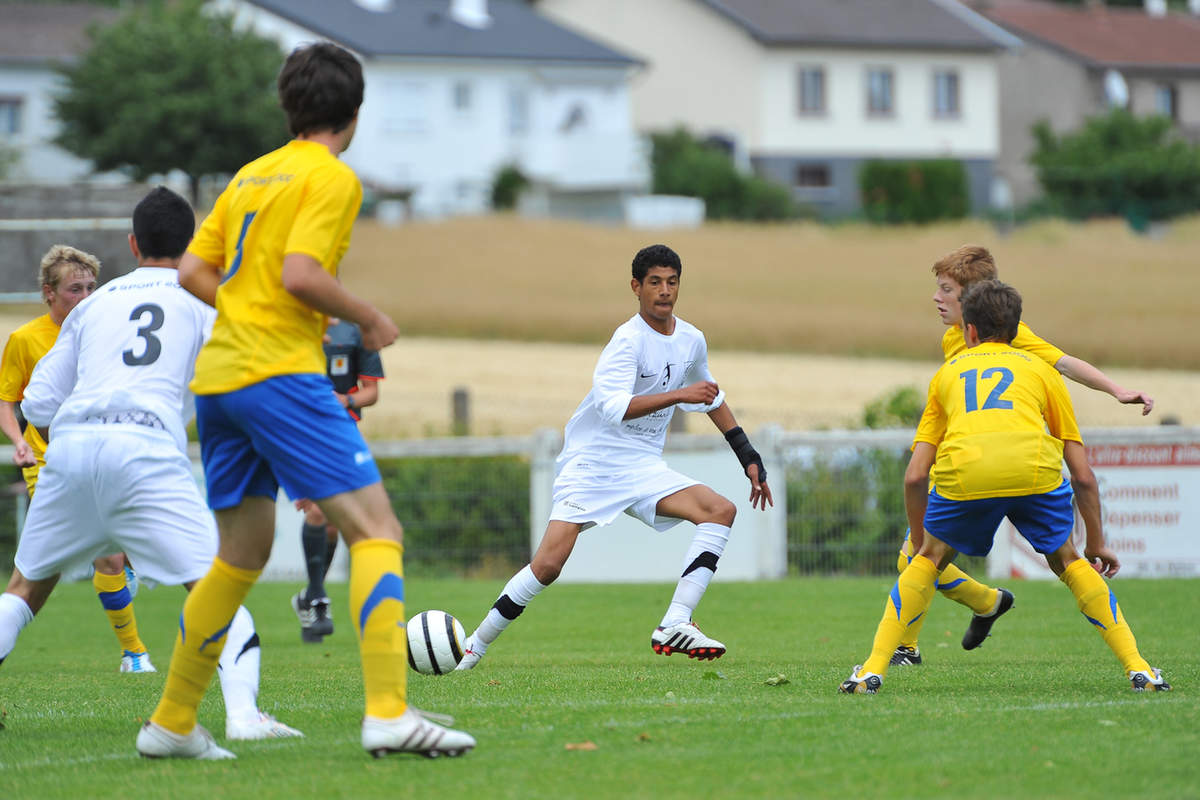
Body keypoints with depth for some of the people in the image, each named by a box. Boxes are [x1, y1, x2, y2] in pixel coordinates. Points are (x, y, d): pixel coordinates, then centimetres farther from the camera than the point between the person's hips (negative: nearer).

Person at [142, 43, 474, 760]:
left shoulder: (251, 176, 19)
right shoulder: (332, 178, -4)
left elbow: (192, 273, 17)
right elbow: (301, 275, -16)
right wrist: (370, 319, -3)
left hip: (216, 375, 8)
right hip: (281, 373, -8)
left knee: (244, 552, 19)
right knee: (376, 530, -10)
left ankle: (172, 724, 23)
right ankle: (389, 712, -24)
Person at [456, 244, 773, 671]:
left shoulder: (691, 340, 6)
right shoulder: (628, 340, -16)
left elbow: (712, 400, 25)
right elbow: (613, 407, -32)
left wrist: (749, 458, 25)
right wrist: (679, 395, -35)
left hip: (644, 468, 7)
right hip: (592, 463, -7)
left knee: (721, 510, -14)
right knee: (548, 563, -19)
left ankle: (674, 626, -21)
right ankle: (472, 649, -3)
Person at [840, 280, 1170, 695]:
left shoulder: (948, 372, 34)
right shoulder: (1040, 369, 32)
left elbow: (915, 476, 29)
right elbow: (1083, 475, 29)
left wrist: (921, 541, 42)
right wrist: (1097, 544, 39)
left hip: (963, 472, 0)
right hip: (1034, 467, 0)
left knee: (928, 561, 26)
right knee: (1068, 563, 24)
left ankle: (873, 669, 16)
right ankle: (1138, 670, 18)